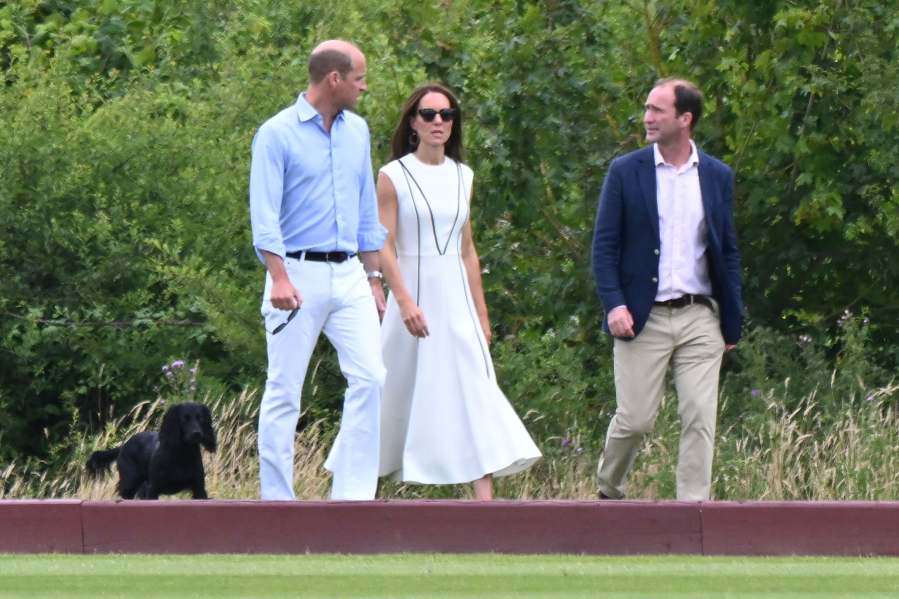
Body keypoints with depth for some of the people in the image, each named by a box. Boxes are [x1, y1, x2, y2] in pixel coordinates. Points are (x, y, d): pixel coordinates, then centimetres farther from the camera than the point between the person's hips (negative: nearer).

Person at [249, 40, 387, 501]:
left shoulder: (356, 132, 14)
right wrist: (280, 278, -22)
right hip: (299, 274, -5)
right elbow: (264, 214, -12)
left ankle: (352, 493, -3)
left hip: (348, 275, 5)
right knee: (284, 390, -2)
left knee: (370, 377, -7)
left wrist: (373, 277, 18)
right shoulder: (277, 134, -6)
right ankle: (276, 501, 4)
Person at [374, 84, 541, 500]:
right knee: (399, 393, 1)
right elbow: (384, 247, -9)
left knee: (476, 393, -8)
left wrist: (481, 312, 15)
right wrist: (404, 301, -20)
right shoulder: (393, 177, -3)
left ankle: (485, 503, -15)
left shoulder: (461, 177, 12)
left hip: (456, 298, 4)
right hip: (413, 296, -4)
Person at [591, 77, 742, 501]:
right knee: (634, 419, -2)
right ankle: (609, 491, 24)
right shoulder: (625, 172, 2)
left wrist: (731, 321, 9)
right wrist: (613, 304, -13)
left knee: (700, 419, -6)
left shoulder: (717, 177, 8)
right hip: (643, 319, -2)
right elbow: (604, 245, 1)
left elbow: (727, 251, 12)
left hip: (700, 319, 2)